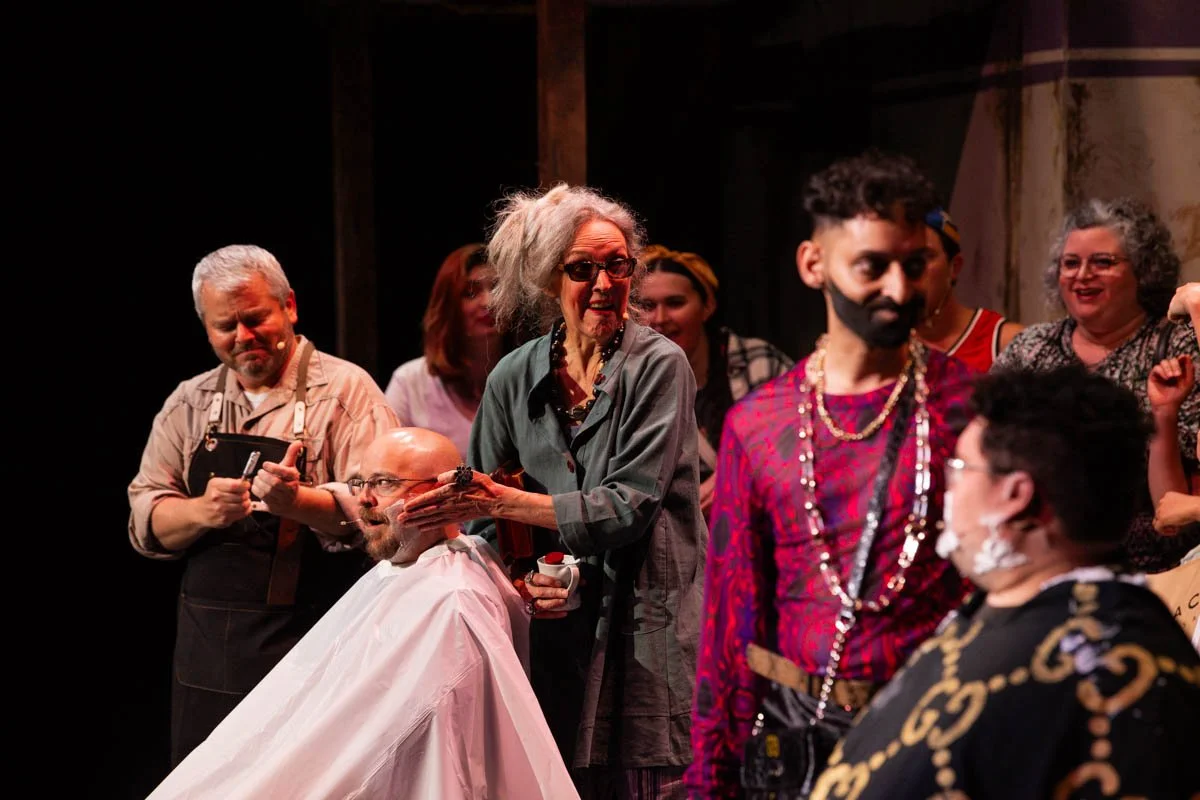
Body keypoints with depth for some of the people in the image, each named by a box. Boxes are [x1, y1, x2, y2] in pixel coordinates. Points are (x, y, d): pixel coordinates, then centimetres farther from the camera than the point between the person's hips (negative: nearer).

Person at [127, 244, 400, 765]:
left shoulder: (345, 390, -2)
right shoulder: (188, 404, 12)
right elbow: (145, 522, 8)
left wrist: (295, 501, -30)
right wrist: (202, 511, -13)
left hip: (315, 649, -4)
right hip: (209, 651, 4)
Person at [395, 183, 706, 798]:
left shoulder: (658, 366, -6)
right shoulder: (513, 378, 6)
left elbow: (630, 506, -14)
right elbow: (482, 520, 12)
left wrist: (502, 501, -16)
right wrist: (522, 581, -7)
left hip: (642, 626, -3)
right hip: (551, 626, 4)